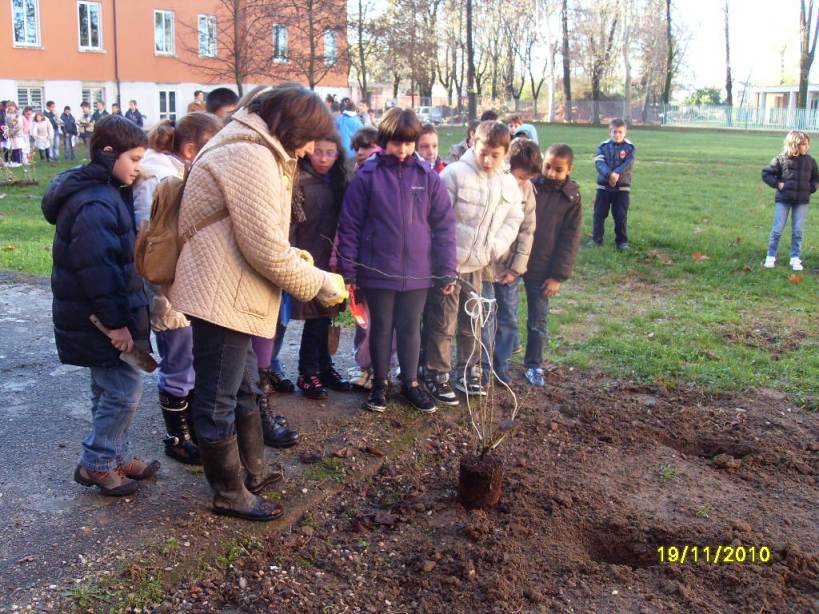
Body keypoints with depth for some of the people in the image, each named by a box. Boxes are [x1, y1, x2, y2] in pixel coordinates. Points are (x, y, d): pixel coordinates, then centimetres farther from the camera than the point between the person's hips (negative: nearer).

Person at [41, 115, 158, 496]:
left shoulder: (102, 192, 12)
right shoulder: (95, 204, -22)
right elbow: (97, 268, -28)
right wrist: (116, 322, -24)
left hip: (98, 317, 11)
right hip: (101, 319, -11)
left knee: (109, 388, 18)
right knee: (126, 387, -3)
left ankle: (116, 457, 30)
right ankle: (96, 464, 10)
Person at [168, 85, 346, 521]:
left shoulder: (249, 147, 14)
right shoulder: (252, 158, -20)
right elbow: (265, 249, -23)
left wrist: (291, 255, 5)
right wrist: (321, 284, -11)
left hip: (226, 294, 11)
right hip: (221, 299, -11)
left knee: (244, 388, 23)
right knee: (219, 400, 4)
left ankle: (254, 471, 40)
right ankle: (230, 494, 19)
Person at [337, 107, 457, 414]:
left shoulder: (428, 177, -1)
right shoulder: (367, 176, -6)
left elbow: (444, 225, 1)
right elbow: (349, 225, -4)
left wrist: (447, 271, -1)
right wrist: (348, 270, -5)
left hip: (417, 272, 1)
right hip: (377, 271, -1)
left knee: (410, 328, 14)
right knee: (381, 327, 13)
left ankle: (410, 382, 30)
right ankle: (380, 383, 29)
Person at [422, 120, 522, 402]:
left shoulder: (509, 184, 5)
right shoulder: (454, 173, -12)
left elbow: (513, 220, 12)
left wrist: (494, 248, -4)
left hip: (478, 265, 6)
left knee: (472, 323, 17)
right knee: (443, 324, 1)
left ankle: (469, 372, 31)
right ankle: (437, 376, 15)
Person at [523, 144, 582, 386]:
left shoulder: (571, 199, -1)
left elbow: (570, 240, -1)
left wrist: (558, 276, -6)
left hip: (542, 270, 0)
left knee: (538, 320, 8)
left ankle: (534, 364, 23)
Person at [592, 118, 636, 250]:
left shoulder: (629, 147, -1)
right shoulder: (603, 146, 1)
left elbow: (628, 164, -13)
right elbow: (599, 163, -12)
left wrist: (617, 174, -28)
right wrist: (609, 174, -29)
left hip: (622, 187, -1)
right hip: (603, 186, 1)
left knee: (621, 215, 0)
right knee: (599, 213, 4)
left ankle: (622, 240, 11)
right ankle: (596, 239, 14)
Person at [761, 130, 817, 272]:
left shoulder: (810, 161, 4)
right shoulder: (781, 159, -6)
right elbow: (766, 173, 1)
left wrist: (811, 188, 1)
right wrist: (777, 184, -9)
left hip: (801, 201, 3)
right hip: (783, 200, -3)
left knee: (798, 231, 4)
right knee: (778, 230, 0)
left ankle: (795, 258, 13)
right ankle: (771, 257, 11)